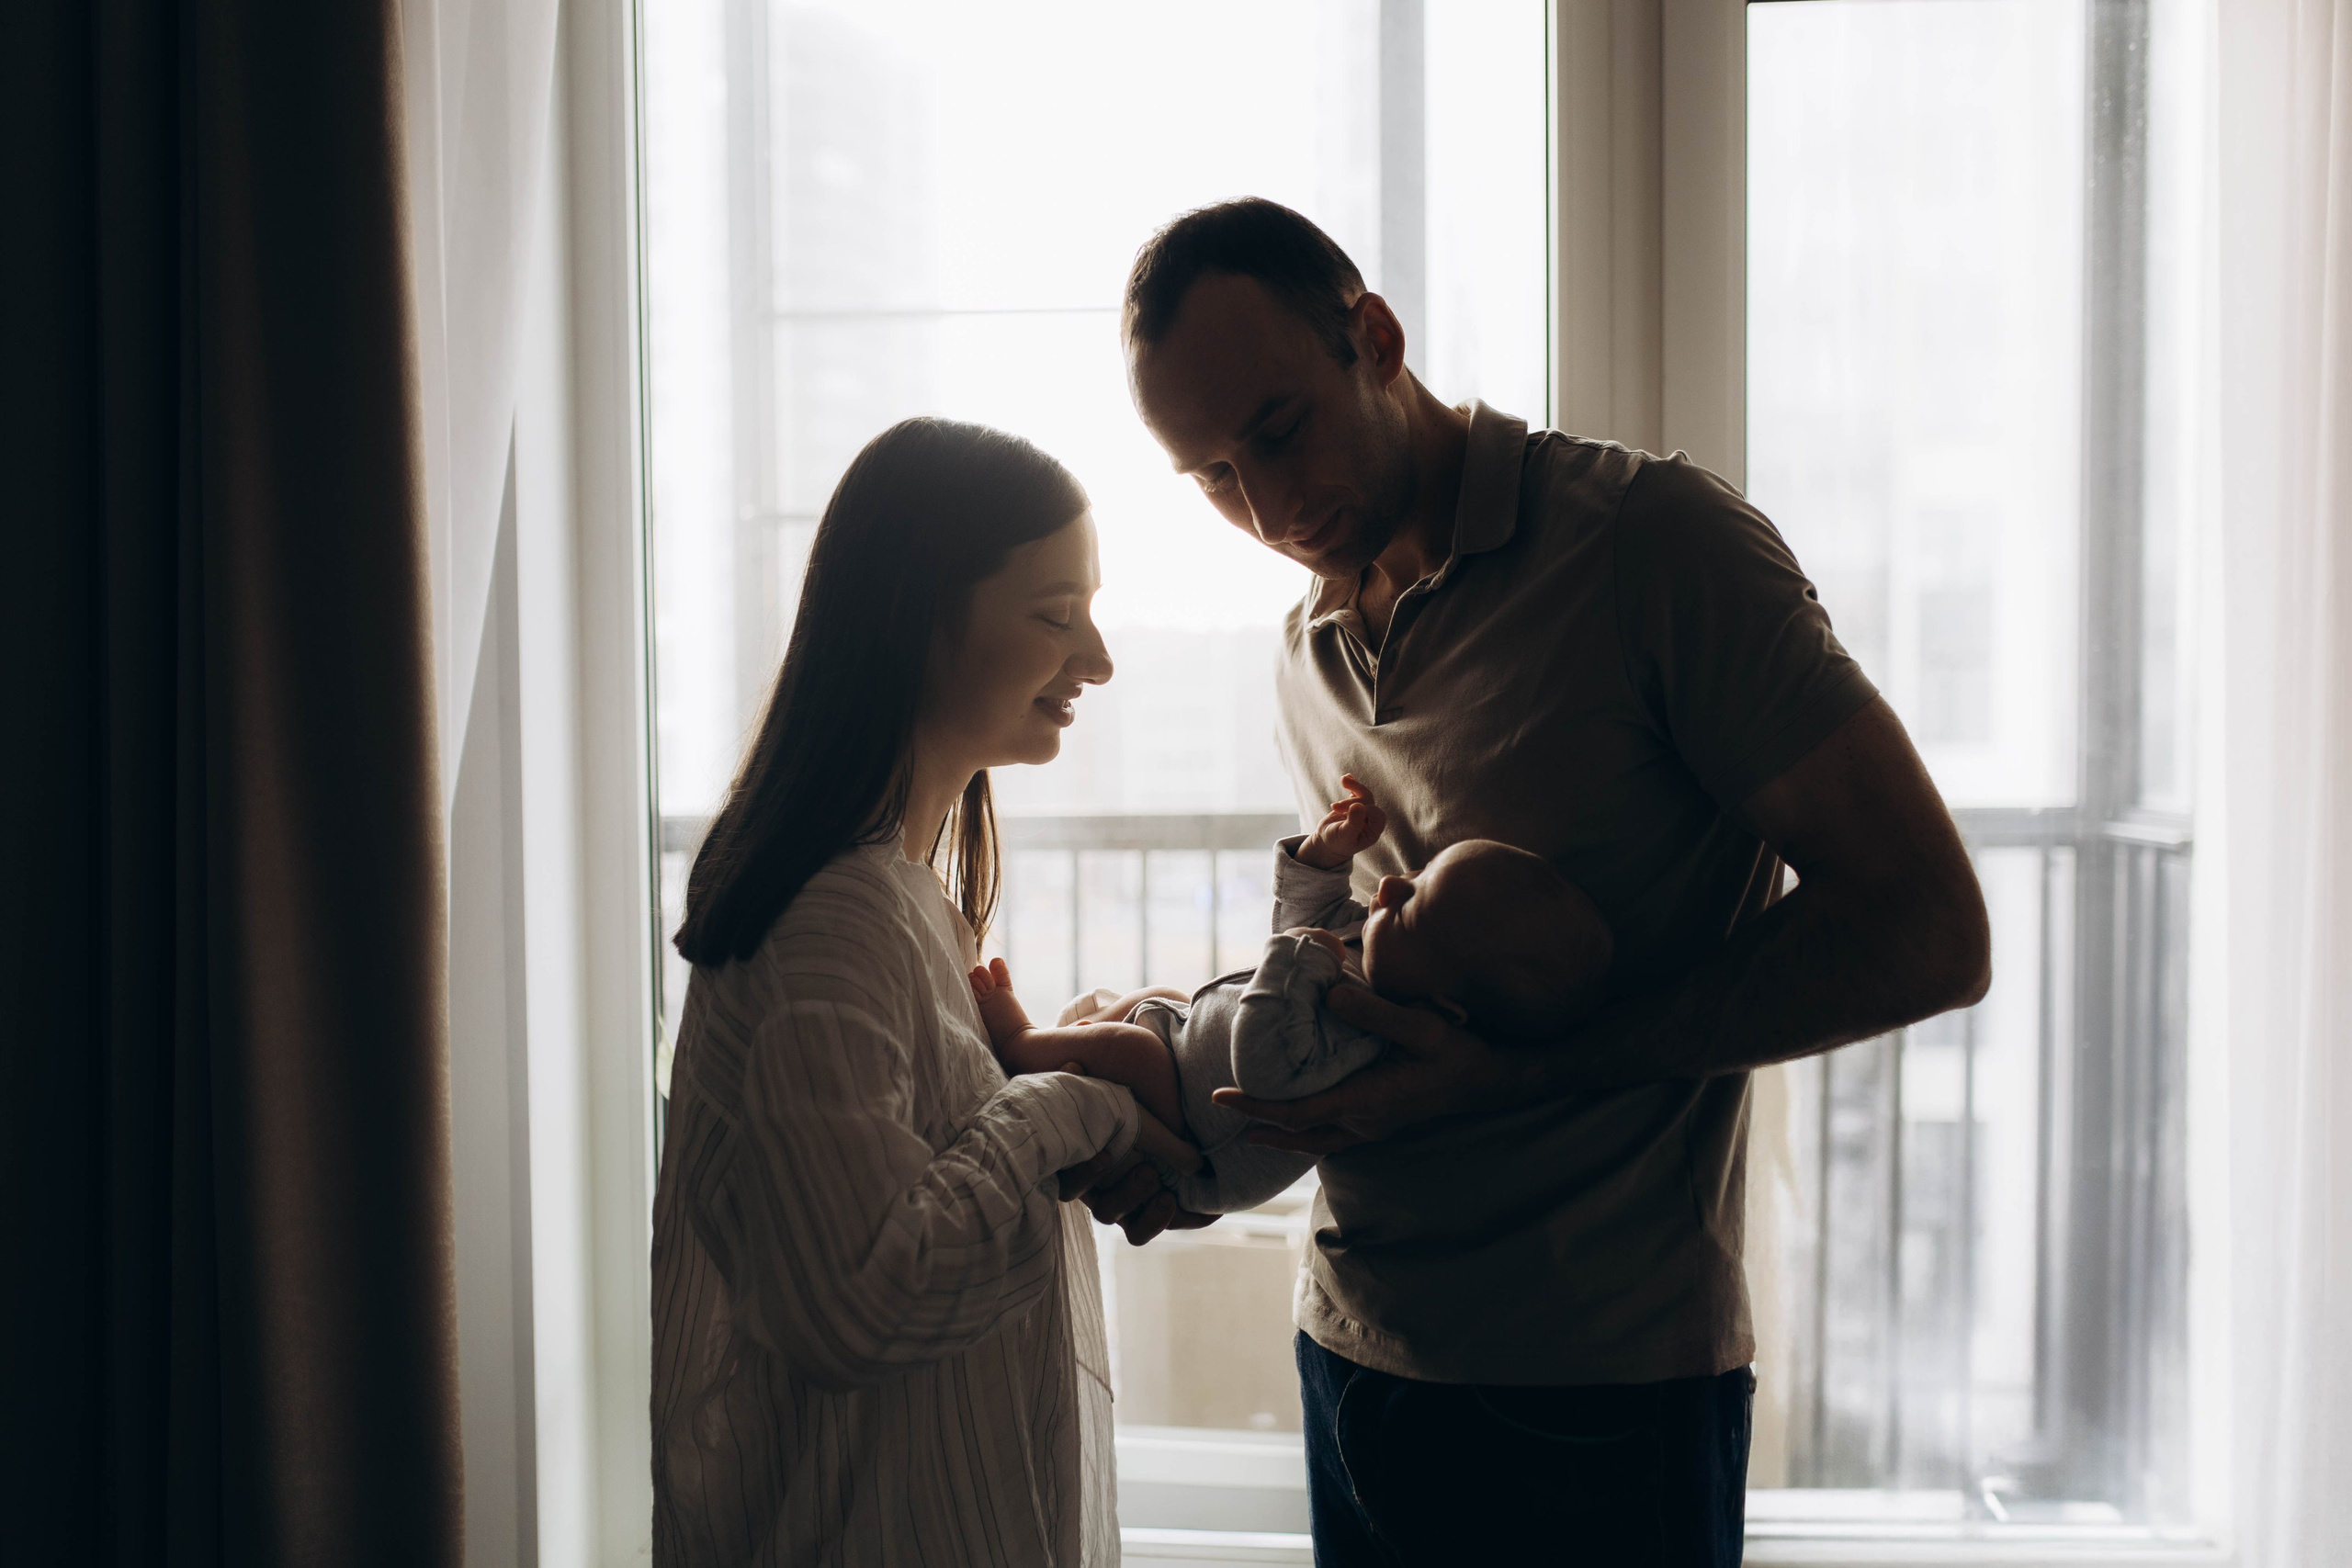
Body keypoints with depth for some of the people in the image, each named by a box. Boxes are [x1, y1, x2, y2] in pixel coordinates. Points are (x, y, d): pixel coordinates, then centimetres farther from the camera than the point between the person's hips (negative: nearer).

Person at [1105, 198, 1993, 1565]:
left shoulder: (1654, 539, -13)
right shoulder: (1309, 657, 8)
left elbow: (1927, 936, -15)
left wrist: (1520, 1066, -19)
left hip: (1599, 1400, -6)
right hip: (1354, 1350, 6)